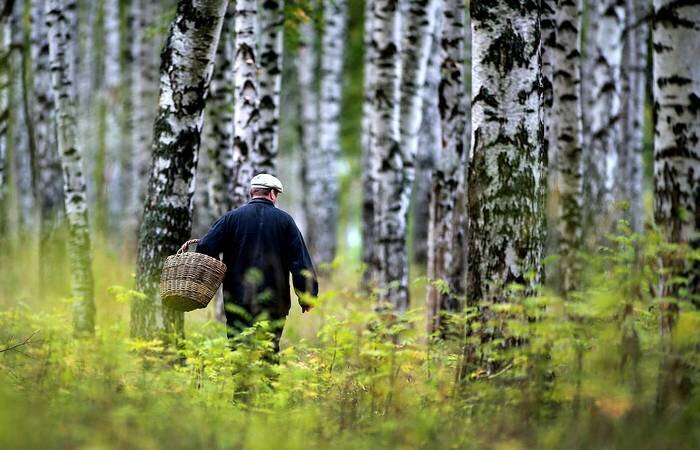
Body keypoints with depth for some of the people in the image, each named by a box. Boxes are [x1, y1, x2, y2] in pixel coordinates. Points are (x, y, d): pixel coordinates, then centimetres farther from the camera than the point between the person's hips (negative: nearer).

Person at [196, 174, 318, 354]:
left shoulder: (231, 218, 4)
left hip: (238, 300, 0)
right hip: (274, 303, 0)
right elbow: (301, 261, 1)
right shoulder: (285, 220, 4)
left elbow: (205, 249, -4)